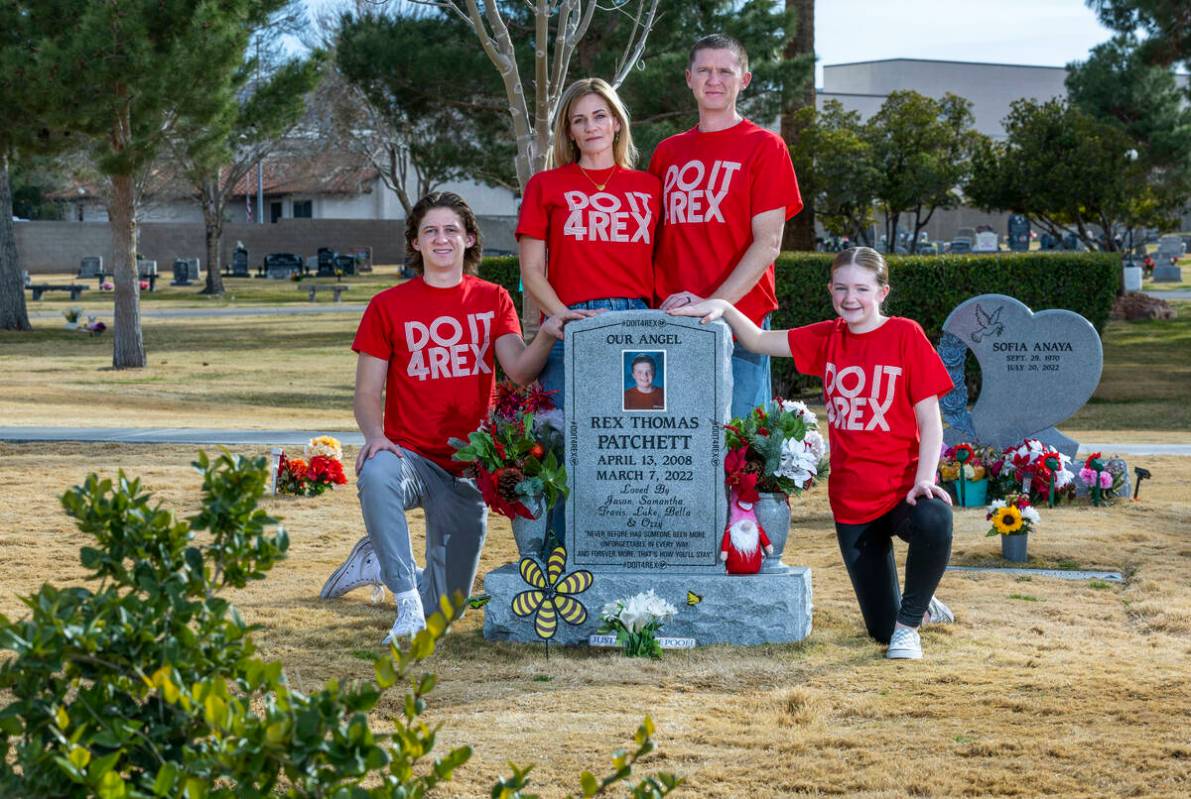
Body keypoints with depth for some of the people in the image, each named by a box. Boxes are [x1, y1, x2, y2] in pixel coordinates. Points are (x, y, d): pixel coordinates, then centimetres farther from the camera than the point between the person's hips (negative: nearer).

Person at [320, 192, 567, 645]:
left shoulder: (492, 300, 7)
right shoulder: (388, 307, 2)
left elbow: (520, 371, -9)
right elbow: (367, 395, 1)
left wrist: (546, 336, -30)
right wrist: (375, 434, -21)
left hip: (466, 470, 2)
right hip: (410, 455, -2)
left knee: (445, 609, 6)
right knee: (377, 475, -41)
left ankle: (380, 562, 38)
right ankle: (407, 606, -29)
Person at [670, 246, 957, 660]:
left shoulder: (905, 335, -7)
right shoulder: (827, 338, 6)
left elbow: (929, 420, -9)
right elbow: (759, 341, 9)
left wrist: (924, 479, -21)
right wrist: (722, 307, -8)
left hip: (902, 486, -4)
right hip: (850, 502, 4)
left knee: (935, 520, -41)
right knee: (880, 629, 6)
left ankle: (909, 623, -16)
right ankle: (921, 604, 43)